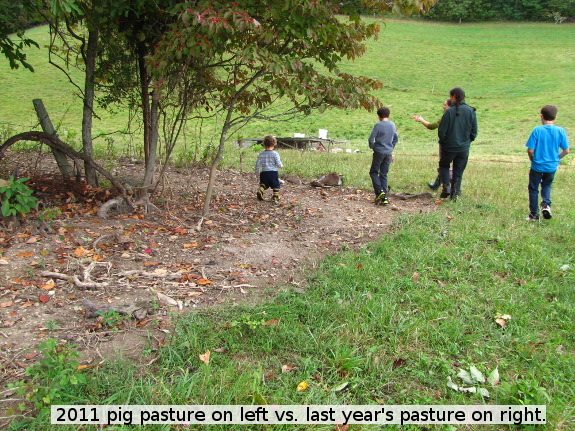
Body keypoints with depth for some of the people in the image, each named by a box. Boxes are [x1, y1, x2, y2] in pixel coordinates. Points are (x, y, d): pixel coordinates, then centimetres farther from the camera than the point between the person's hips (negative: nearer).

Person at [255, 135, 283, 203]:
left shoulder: (261, 154, 2)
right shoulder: (275, 154, -7)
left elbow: (257, 164, 3)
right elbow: (278, 164, -9)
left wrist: (257, 172, 15)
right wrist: (281, 165, 13)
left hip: (264, 172, 3)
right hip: (273, 172, -3)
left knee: (263, 184, 17)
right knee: (275, 185, 10)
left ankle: (260, 191, -8)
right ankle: (275, 196, 5)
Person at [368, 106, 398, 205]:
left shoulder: (378, 125, -11)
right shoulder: (392, 125, 8)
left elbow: (371, 139, -13)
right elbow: (396, 138, 18)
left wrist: (372, 147, 5)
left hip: (379, 152, -5)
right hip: (388, 153, 5)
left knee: (373, 172, 8)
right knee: (384, 174, 10)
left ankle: (379, 191, -10)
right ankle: (384, 198, 6)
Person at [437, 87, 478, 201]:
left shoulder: (449, 111, -15)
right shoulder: (471, 111, -4)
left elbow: (441, 131, -12)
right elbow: (474, 132, 1)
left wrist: (442, 141, 7)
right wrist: (467, 141, 16)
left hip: (449, 146, -3)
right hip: (464, 148, 3)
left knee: (444, 166, 20)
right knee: (458, 171, 14)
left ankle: (446, 186, 3)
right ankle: (455, 193, 15)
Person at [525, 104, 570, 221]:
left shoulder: (537, 130, -15)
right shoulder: (561, 131, -7)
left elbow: (530, 150, -16)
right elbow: (566, 151, -3)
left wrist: (532, 159, 5)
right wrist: (557, 158, 16)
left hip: (537, 166, -3)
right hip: (552, 167, 3)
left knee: (533, 188, 14)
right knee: (547, 185, 26)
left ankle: (534, 214, 19)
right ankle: (546, 204, 2)